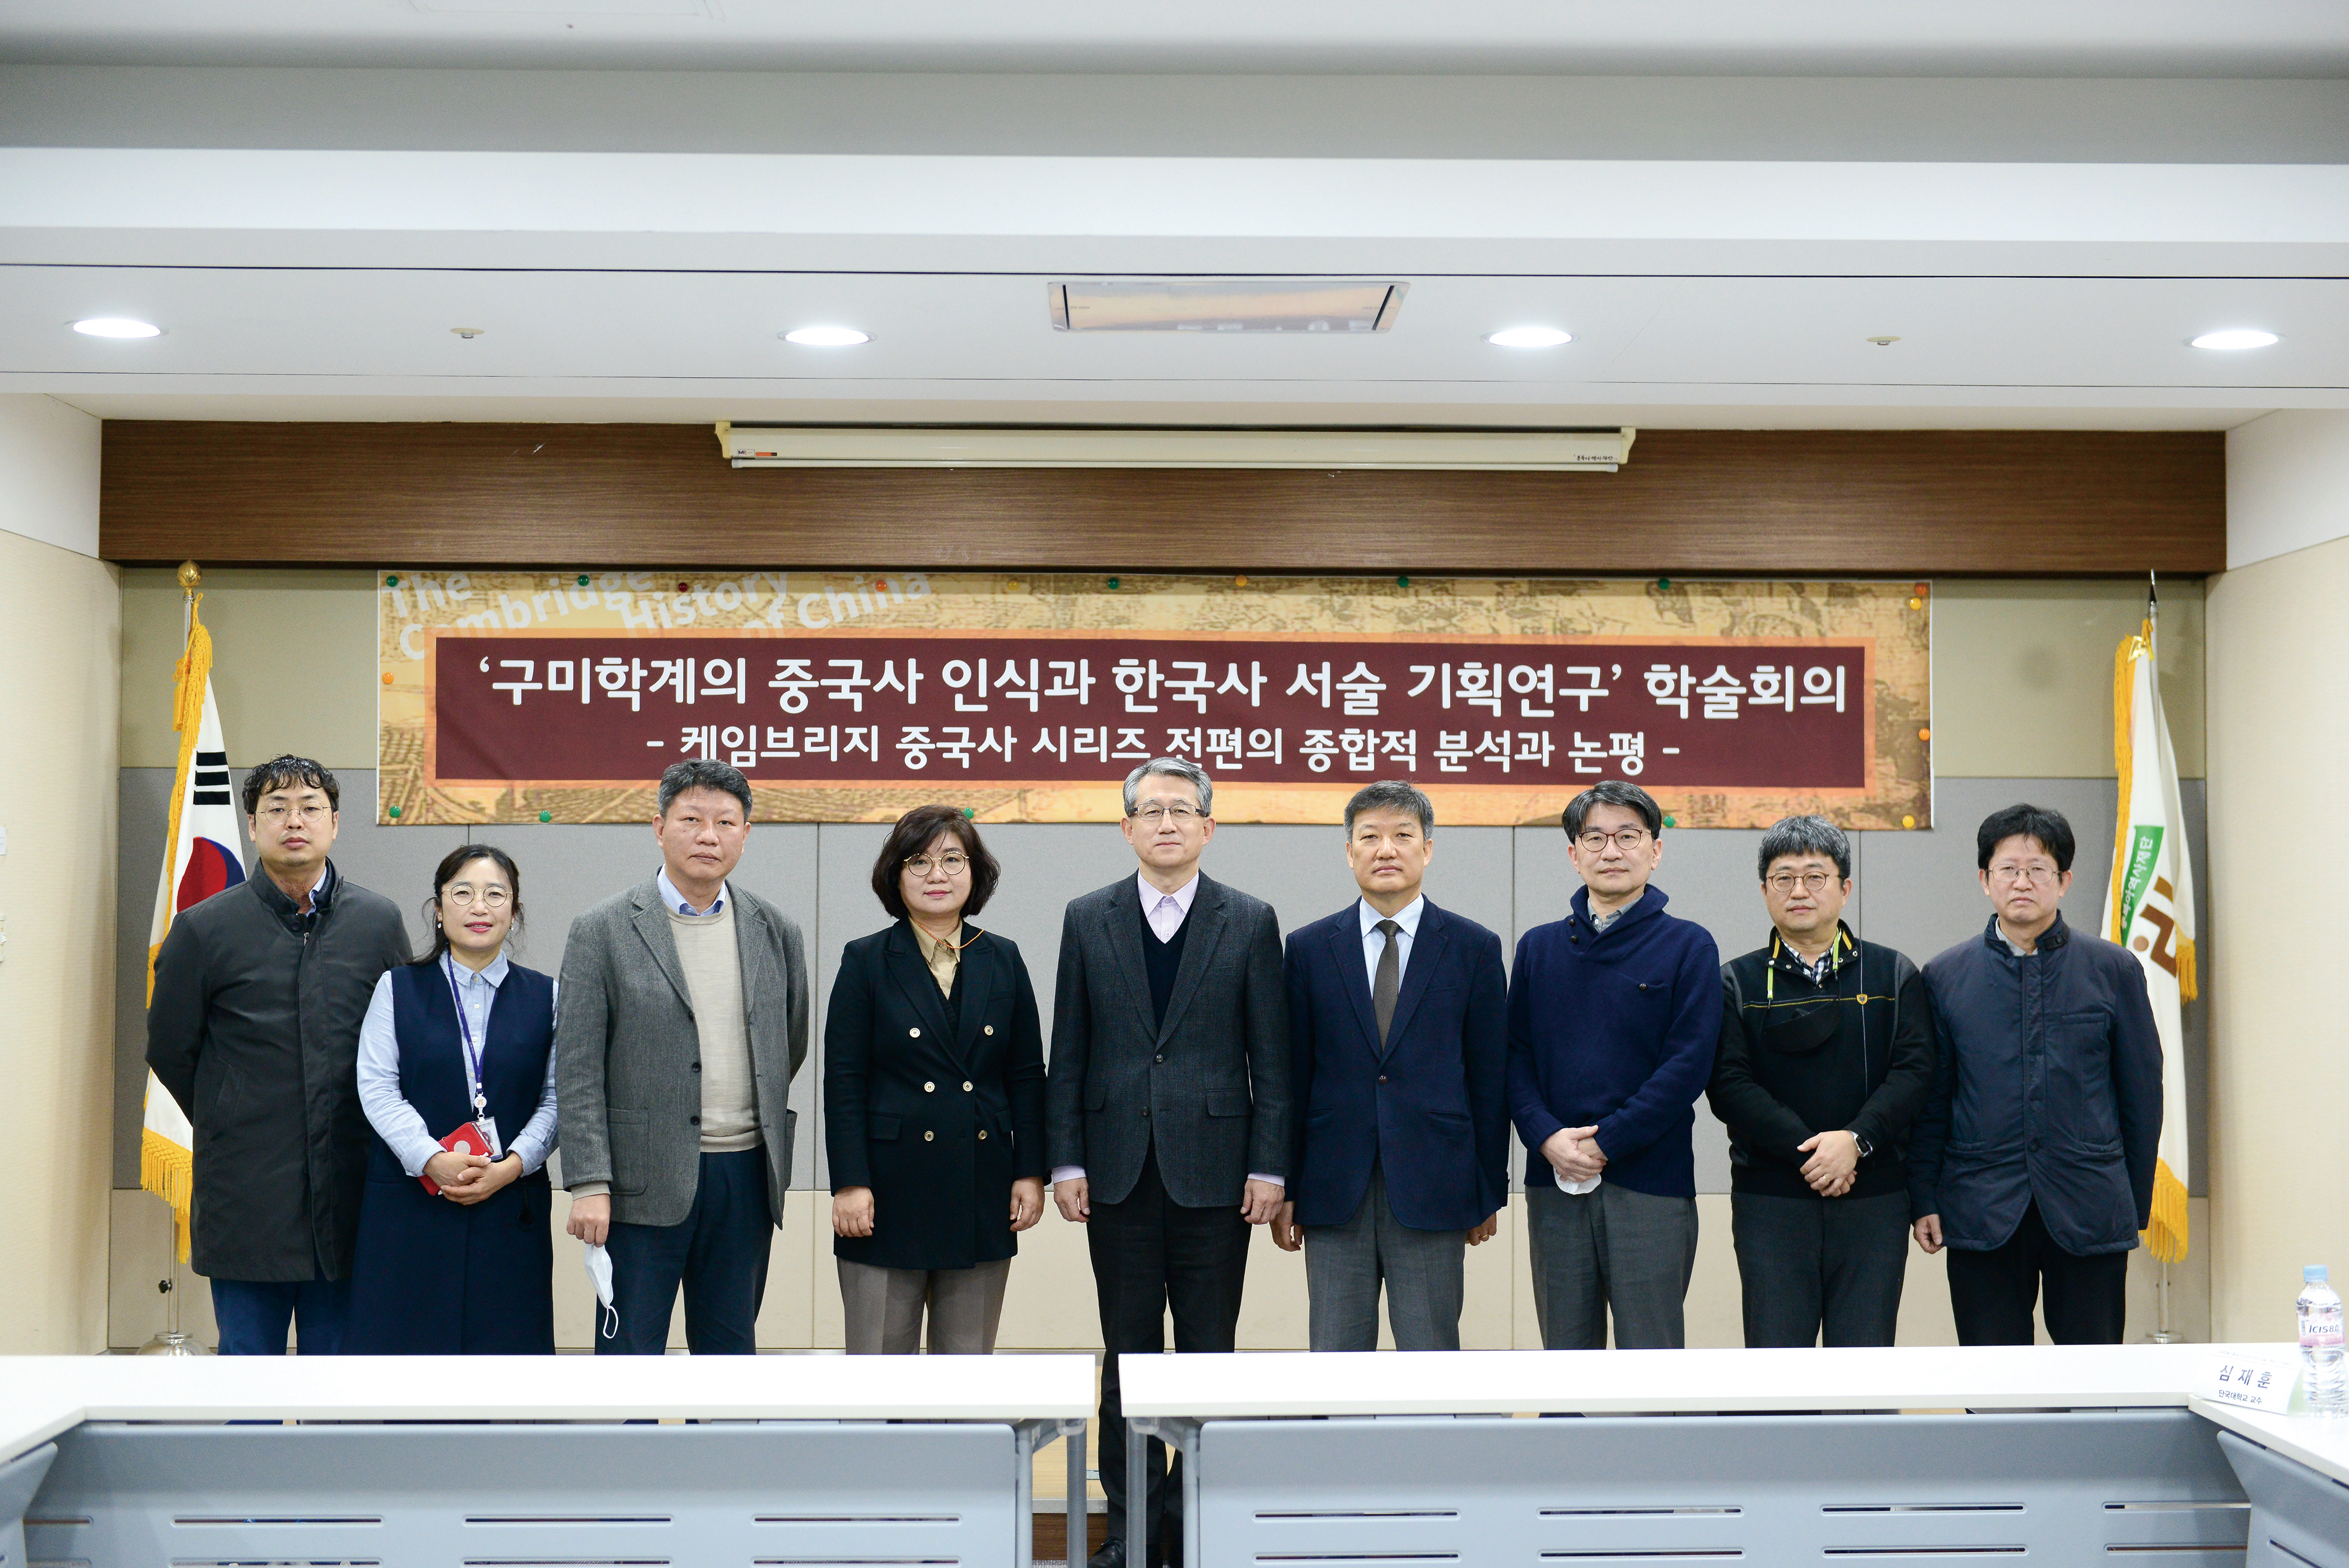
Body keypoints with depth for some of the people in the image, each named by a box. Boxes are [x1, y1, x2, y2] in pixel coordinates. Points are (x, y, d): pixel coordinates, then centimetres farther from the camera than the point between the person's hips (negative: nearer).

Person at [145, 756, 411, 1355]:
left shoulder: (380, 922, 3)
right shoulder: (203, 930, -1)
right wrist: (231, 1127, 12)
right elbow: (169, 1051, 8)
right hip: (246, 1198, -1)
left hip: (349, 1193, 1)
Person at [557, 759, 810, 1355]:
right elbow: (577, 1072, -7)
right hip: (646, 1182, -4)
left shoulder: (776, 931, 8)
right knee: (631, 1350, 2)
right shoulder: (603, 931, -4)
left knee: (730, 1348, 12)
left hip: (746, 1176, 4)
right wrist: (588, 1184, -12)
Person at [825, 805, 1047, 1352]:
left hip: (981, 1193, 3)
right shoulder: (865, 961, 0)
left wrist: (1030, 1172, 3)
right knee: (878, 1356, 2)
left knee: (968, 1356, 9)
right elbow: (843, 1082, -3)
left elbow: (1026, 1075, 9)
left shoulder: (1003, 960, 8)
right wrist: (849, 1183, -10)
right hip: (892, 1185, -3)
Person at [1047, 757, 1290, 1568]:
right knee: (1128, 1354, 7)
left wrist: (1270, 1167, -4)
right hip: (1119, 1170, 1)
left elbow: (1271, 1057, 1)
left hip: (1214, 1170, -1)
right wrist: (1066, 1162, -1)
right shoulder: (1088, 919, 6)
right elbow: (1067, 1053, 6)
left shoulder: (1250, 922, 3)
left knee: (1209, 1355, 5)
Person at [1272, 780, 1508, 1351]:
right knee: (1335, 1355, 6)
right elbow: (1292, 1078, 6)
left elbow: (1490, 1078, 4)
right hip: (1335, 1193, 1)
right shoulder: (1309, 949, 6)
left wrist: (1490, 1193, 4)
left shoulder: (1473, 949, 3)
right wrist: (1285, 1190, 4)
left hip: (1431, 1191, -1)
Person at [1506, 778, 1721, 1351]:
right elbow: (1516, 1056, 8)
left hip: (1651, 1183, -3)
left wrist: (1605, 1142, -12)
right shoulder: (1538, 948, 13)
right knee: (1567, 1354, 9)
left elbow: (1689, 1063, -7)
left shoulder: (1687, 947, 2)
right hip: (1555, 1184, 3)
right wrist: (1548, 1138, -9)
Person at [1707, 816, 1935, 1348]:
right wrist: (1807, 1151, -16)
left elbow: (1914, 1070, -1)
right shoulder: (1738, 983, 7)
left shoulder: (1893, 975, 11)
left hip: (1874, 1201, 1)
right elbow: (1729, 1086, -4)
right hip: (1770, 1201, -1)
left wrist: (1855, 1140, -17)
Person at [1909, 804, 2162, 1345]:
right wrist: (1924, 1200, 2)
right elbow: (1929, 1101, 7)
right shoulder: (1946, 976, 5)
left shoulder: (2114, 969, 4)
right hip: (1982, 1214, 0)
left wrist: (2137, 1203, 6)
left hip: (2090, 1215, 0)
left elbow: (2142, 1093, 7)